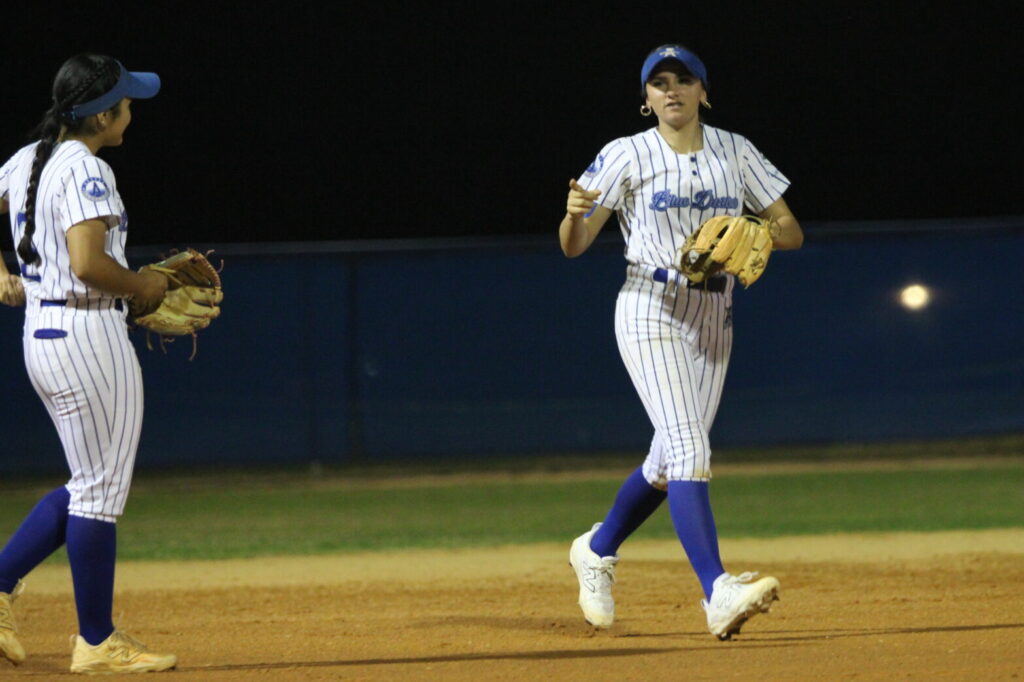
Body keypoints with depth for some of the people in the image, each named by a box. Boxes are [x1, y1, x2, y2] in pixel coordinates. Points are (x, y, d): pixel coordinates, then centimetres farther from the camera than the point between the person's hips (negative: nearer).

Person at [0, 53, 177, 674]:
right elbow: (87, 264, -26)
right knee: (101, 490, 0)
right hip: (89, 334, -10)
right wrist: (143, 285, -10)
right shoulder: (86, 172, -17)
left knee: (93, 487, 17)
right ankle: (97, 642, 6)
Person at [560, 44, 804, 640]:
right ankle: (719, 592, -31)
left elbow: (791, 232, 6)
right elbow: (574, 247, -5)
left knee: (670, 462, 12)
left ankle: (597, 552, 37)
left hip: (714, 317, 5)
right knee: (689, 451, -19)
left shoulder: (735, 153, 6)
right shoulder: (627, 156, -3)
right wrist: (575, 212, -28)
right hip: (651, 311, -5)